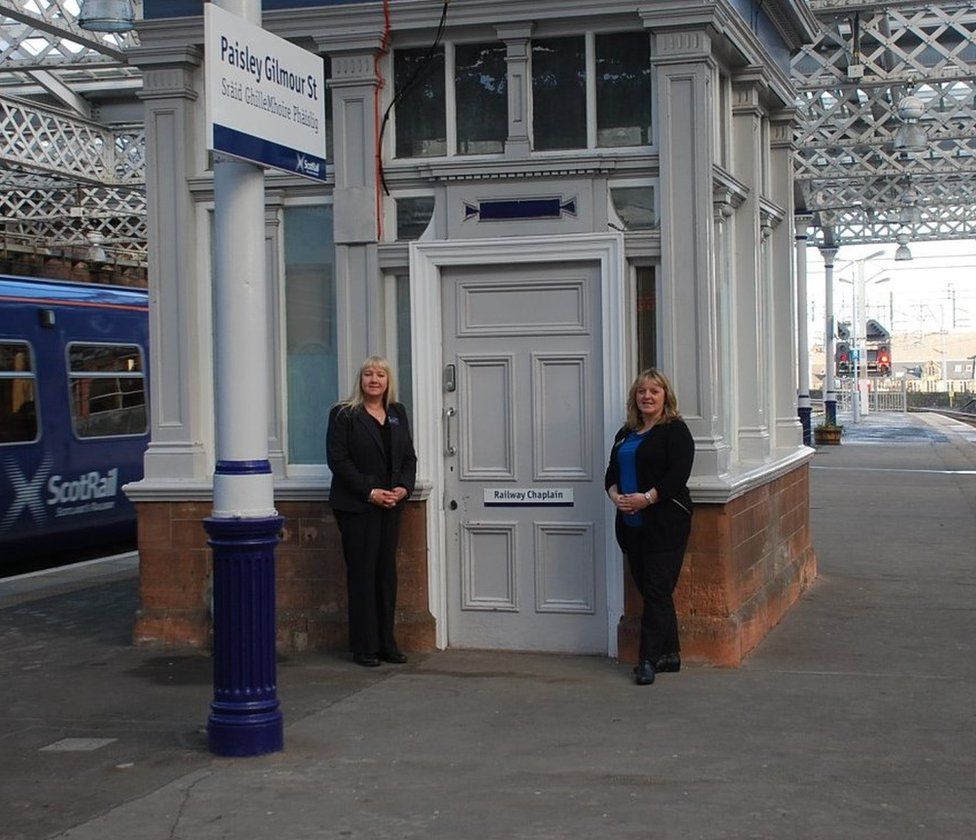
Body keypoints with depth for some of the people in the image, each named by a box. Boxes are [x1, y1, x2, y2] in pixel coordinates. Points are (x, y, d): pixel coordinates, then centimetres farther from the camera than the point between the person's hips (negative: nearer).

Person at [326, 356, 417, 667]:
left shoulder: (397, 413, 13)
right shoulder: (344, 415, -4)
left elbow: (409, 457, 14)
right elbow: (338, 460, -11)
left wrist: (404, 487, -5)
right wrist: (370, 492, -16)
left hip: (391, 504, 5)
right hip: (356, 506, -5)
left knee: (387, 572, 7)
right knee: (362, 573, -3)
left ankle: (386, 643, 14)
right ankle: (364, 647, 4)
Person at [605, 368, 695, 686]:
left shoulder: (675, 430, -5)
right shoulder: (626, 433, 18)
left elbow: (678, 475, -15)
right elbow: (612, 472, 16)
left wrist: (646, 499, -20)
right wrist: (616, 497, -4)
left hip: (665, 522, -7)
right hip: (632, 524, 8)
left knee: (657, 590, -7)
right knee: (646, 587, 10)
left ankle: (649, 659, -4)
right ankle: (669, 654, 19)